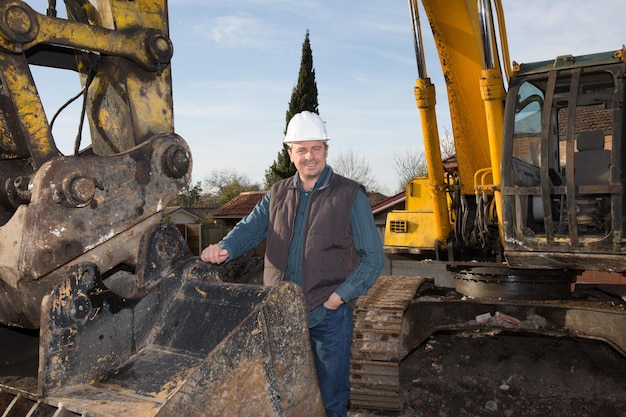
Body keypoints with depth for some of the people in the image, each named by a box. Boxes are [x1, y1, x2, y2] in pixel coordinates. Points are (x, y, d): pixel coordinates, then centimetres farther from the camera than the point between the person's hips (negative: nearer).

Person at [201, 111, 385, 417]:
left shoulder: (349, 195, -4)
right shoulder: (278, 194, 10)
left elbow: (373, 257, -5)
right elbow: (251, 227, -1)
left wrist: (340, 296, -13)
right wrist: (225, 248, -22)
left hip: (329, 315, -3)